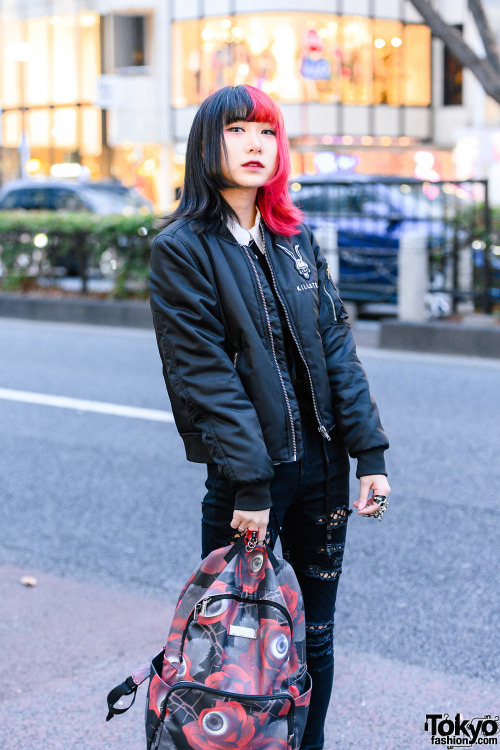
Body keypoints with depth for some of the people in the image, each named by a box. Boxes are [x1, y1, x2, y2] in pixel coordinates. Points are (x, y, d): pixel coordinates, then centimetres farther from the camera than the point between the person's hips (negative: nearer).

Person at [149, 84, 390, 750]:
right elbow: (204, 372, -13)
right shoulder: (182, 247, -8)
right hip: (247, 473, -5)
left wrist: (370, 451, -2)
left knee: (315, 635, 13)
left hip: (322, 466, 5)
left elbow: (335, 346, 6)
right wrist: (250, 483, -18)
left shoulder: (296, 239, 9)